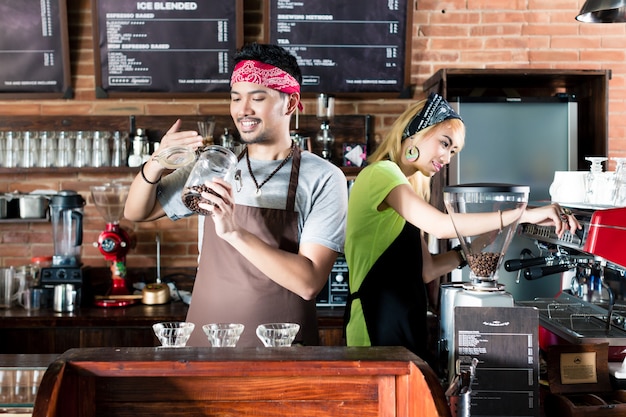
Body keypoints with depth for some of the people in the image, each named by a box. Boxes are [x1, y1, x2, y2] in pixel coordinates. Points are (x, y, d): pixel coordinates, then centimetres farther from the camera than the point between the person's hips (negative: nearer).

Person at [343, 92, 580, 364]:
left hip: (404, 323, 9)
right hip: (380, 328, -9)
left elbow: (426, 270, 12)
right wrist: (524, 214, -21)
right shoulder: (382, 172, -8)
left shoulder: (405, 186, 21)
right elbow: (441, 226, -24)